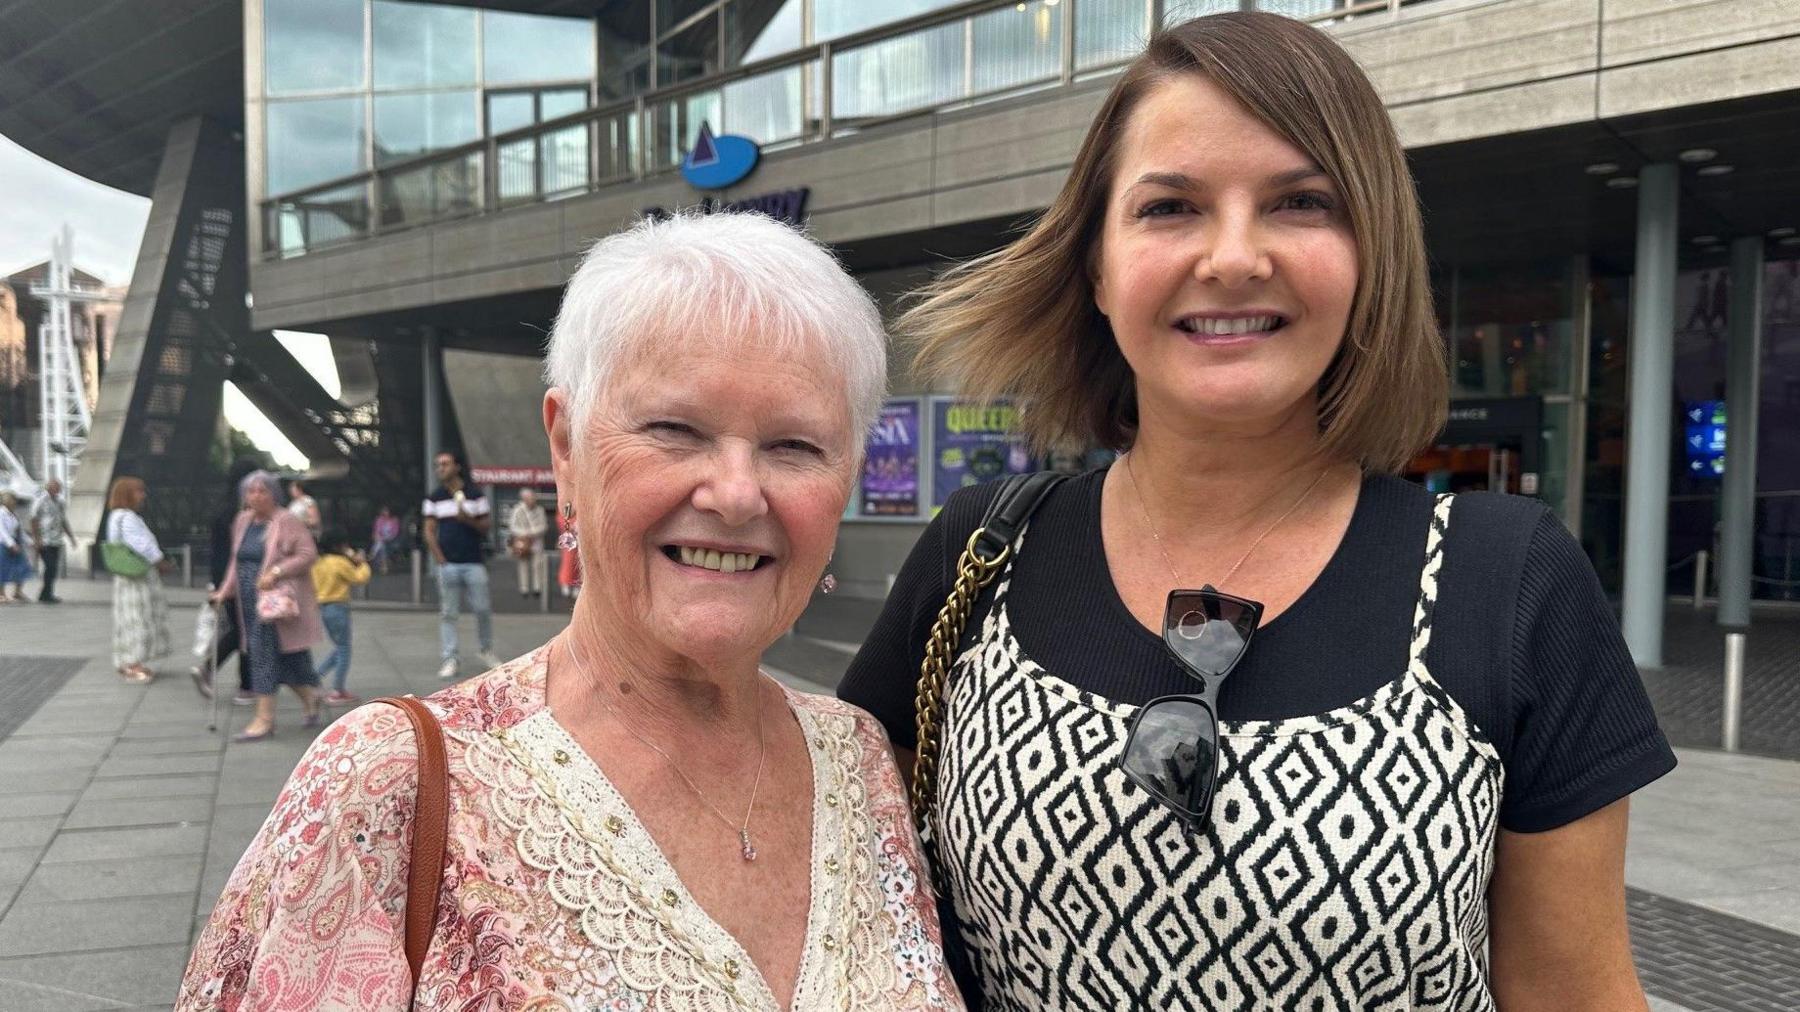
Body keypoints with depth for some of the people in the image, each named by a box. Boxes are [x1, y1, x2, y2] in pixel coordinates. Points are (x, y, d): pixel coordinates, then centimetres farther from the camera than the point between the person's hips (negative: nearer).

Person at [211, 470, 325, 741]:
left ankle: (264, 719, -4)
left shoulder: (287, 522, -8)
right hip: (250, 601, 7)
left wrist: (276, 572, -21)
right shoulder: (242, 522, 14)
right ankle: (310, 699, 30)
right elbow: (237, 561, 22)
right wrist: (225, 591, 16)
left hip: (276, 600, -7)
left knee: (264, 651, -10)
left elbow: (308, 554, -13)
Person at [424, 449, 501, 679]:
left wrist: (469, 520, -13)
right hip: (448, 564, 0)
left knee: (483, 609, 1)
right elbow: (429, 531, 5)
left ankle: (486, 651, 19)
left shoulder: (475, 495, 5)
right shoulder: (434, 498, 7)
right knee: (447, 613, 2)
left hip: (474, 563, 0)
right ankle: (448, 660, 6)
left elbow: (487, 524, 7)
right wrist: (440, 559, -5)